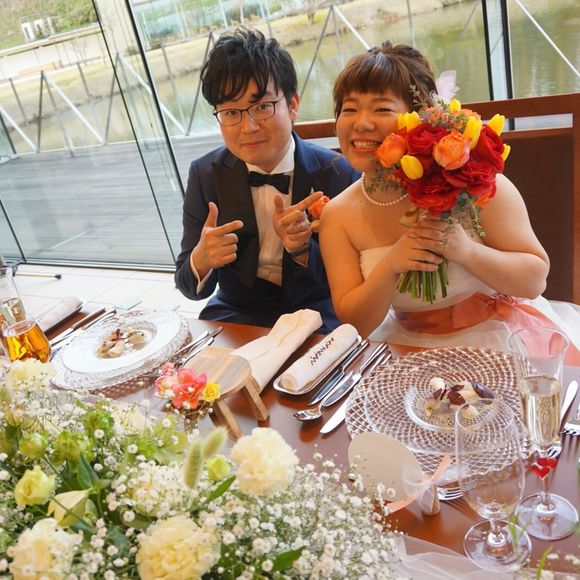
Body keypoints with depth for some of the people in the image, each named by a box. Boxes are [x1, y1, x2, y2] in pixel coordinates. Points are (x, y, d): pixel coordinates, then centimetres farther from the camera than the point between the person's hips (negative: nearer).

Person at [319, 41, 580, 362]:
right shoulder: (337, 215, -6)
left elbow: (535, 280, -7)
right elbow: (353, 323, -6)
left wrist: (466, 251, -25)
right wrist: (389, 267, -23)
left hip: (504, 337, -2)